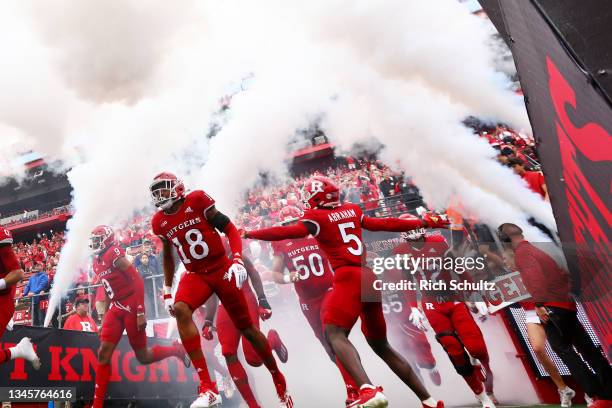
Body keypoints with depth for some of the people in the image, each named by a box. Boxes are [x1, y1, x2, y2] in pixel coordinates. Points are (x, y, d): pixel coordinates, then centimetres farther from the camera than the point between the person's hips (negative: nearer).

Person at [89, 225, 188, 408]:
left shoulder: (114, 254, -14)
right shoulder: (97, 262, 14)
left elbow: (138, 281, -19)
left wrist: (141, 312, -22)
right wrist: (105, 317, 18)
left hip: (132, 306, -8)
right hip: (116, 308, 8)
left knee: (142, 357, 2)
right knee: (103, 354, 1)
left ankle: (177, 350, 26)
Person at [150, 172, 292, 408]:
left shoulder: (197, 200, -10)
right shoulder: (159, 222, 5)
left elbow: (230, 230, -8)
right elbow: (167, 255, 19)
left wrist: (237, 261, -21)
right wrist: (167, 291, 18)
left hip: (221, 269, -3)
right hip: (195, 274, 3)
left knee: (246, 327, 2)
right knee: (180, 310, -29)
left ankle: (279, 380, 25)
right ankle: (208, 388, -26)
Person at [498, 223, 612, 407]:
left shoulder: (521, 253, -7)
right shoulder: (535, 249, 20)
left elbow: (535, 278, -22)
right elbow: (563, 274, 23)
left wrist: (539, 304, -22)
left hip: (552, 307, -9)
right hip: (567, 304, 9)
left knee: (565, 350, -3)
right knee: (587, 348, 12)